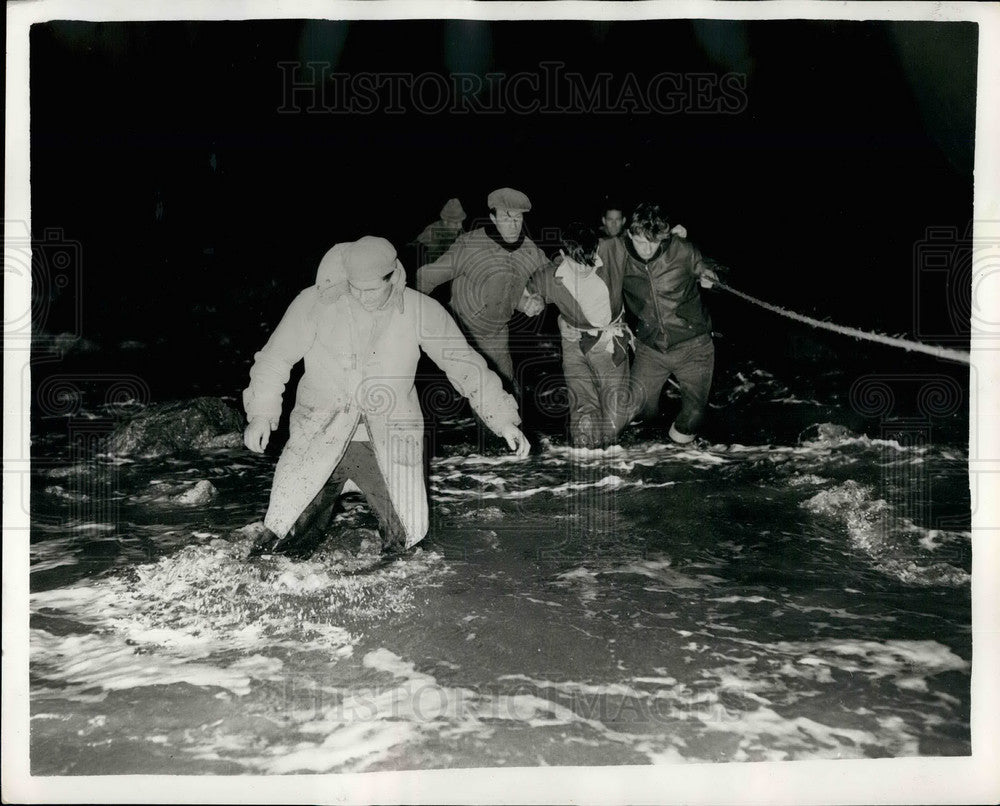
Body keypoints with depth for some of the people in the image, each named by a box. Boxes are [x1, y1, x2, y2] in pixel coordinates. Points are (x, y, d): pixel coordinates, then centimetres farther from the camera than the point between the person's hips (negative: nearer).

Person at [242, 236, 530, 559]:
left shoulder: (421, 312, -8)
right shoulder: (316, 302, -9)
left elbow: (464, 364, -4)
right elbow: (277, 357, 1)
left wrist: (503, 419, -9)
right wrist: (261, 412, -8)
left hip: (389, 442, 1)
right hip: (319, 436, 0)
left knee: (409, 532, -1)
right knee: (288, 528, -7)